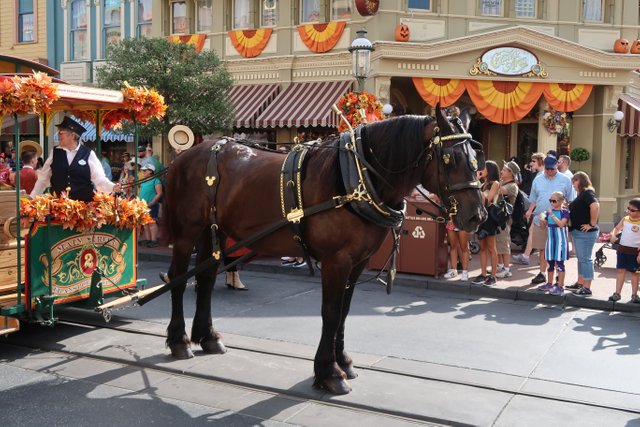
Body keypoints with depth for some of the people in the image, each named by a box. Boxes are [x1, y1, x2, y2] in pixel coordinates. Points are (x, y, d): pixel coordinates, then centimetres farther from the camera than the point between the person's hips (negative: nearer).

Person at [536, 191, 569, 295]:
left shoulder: (564, 212, -8)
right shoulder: (549, 211, 8)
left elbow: (561, 224, -21)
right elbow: (543, 225, 12)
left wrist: (552, 215, -24)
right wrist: (541, 219, -8)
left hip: (560, 240, -6)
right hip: (550, 240, 6)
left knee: (559, 263, -5)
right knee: (550, 262, 14)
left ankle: (560, 286, -1)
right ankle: (549, 284, 25)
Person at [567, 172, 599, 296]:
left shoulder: (587, 193, -13)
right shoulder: (581, 194, 17)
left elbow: (595, 206, -29)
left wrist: (592, 224, -23)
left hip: (585, 233, -10)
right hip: (577, 232, 10)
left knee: (585, 259, -6)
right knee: (580, 259, 16)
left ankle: (587, 288, -2)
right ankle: (580, 283, 25)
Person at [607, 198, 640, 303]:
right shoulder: (625, 219, 4)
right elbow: (617, 228, 14)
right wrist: (613, 234, -10)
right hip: (622, 249, 5)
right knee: (620, 270, 8)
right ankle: (617, 293, 13)